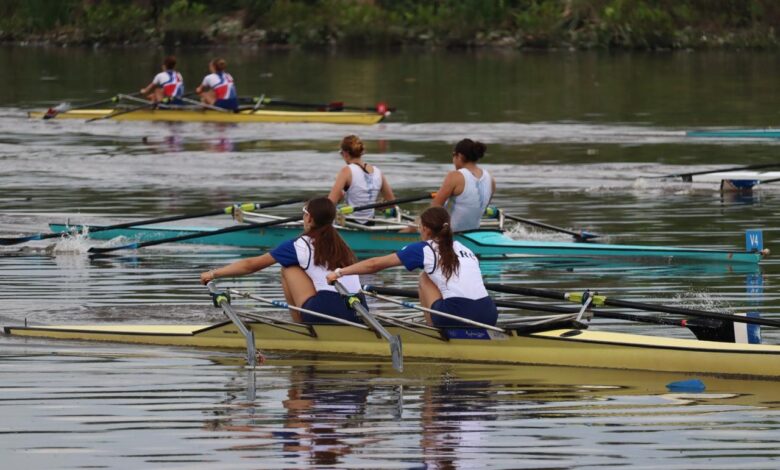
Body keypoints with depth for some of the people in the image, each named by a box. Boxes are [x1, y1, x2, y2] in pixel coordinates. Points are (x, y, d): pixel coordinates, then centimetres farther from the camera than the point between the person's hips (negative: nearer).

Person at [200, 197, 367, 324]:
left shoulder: (300, 246, 4)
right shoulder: (341, 246, 19)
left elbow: (252, 265, 13)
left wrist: (213, 274, 25)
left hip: (325, 315, -6)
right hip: (357, 318, 6)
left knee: (288, 268, 14)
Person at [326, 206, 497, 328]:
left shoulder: (424, 250, 9)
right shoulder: (464, 249, 23)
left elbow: (375, 264, 14)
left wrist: (339, 273, 25)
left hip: (457, 317, -5)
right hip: (488, 317, 5)